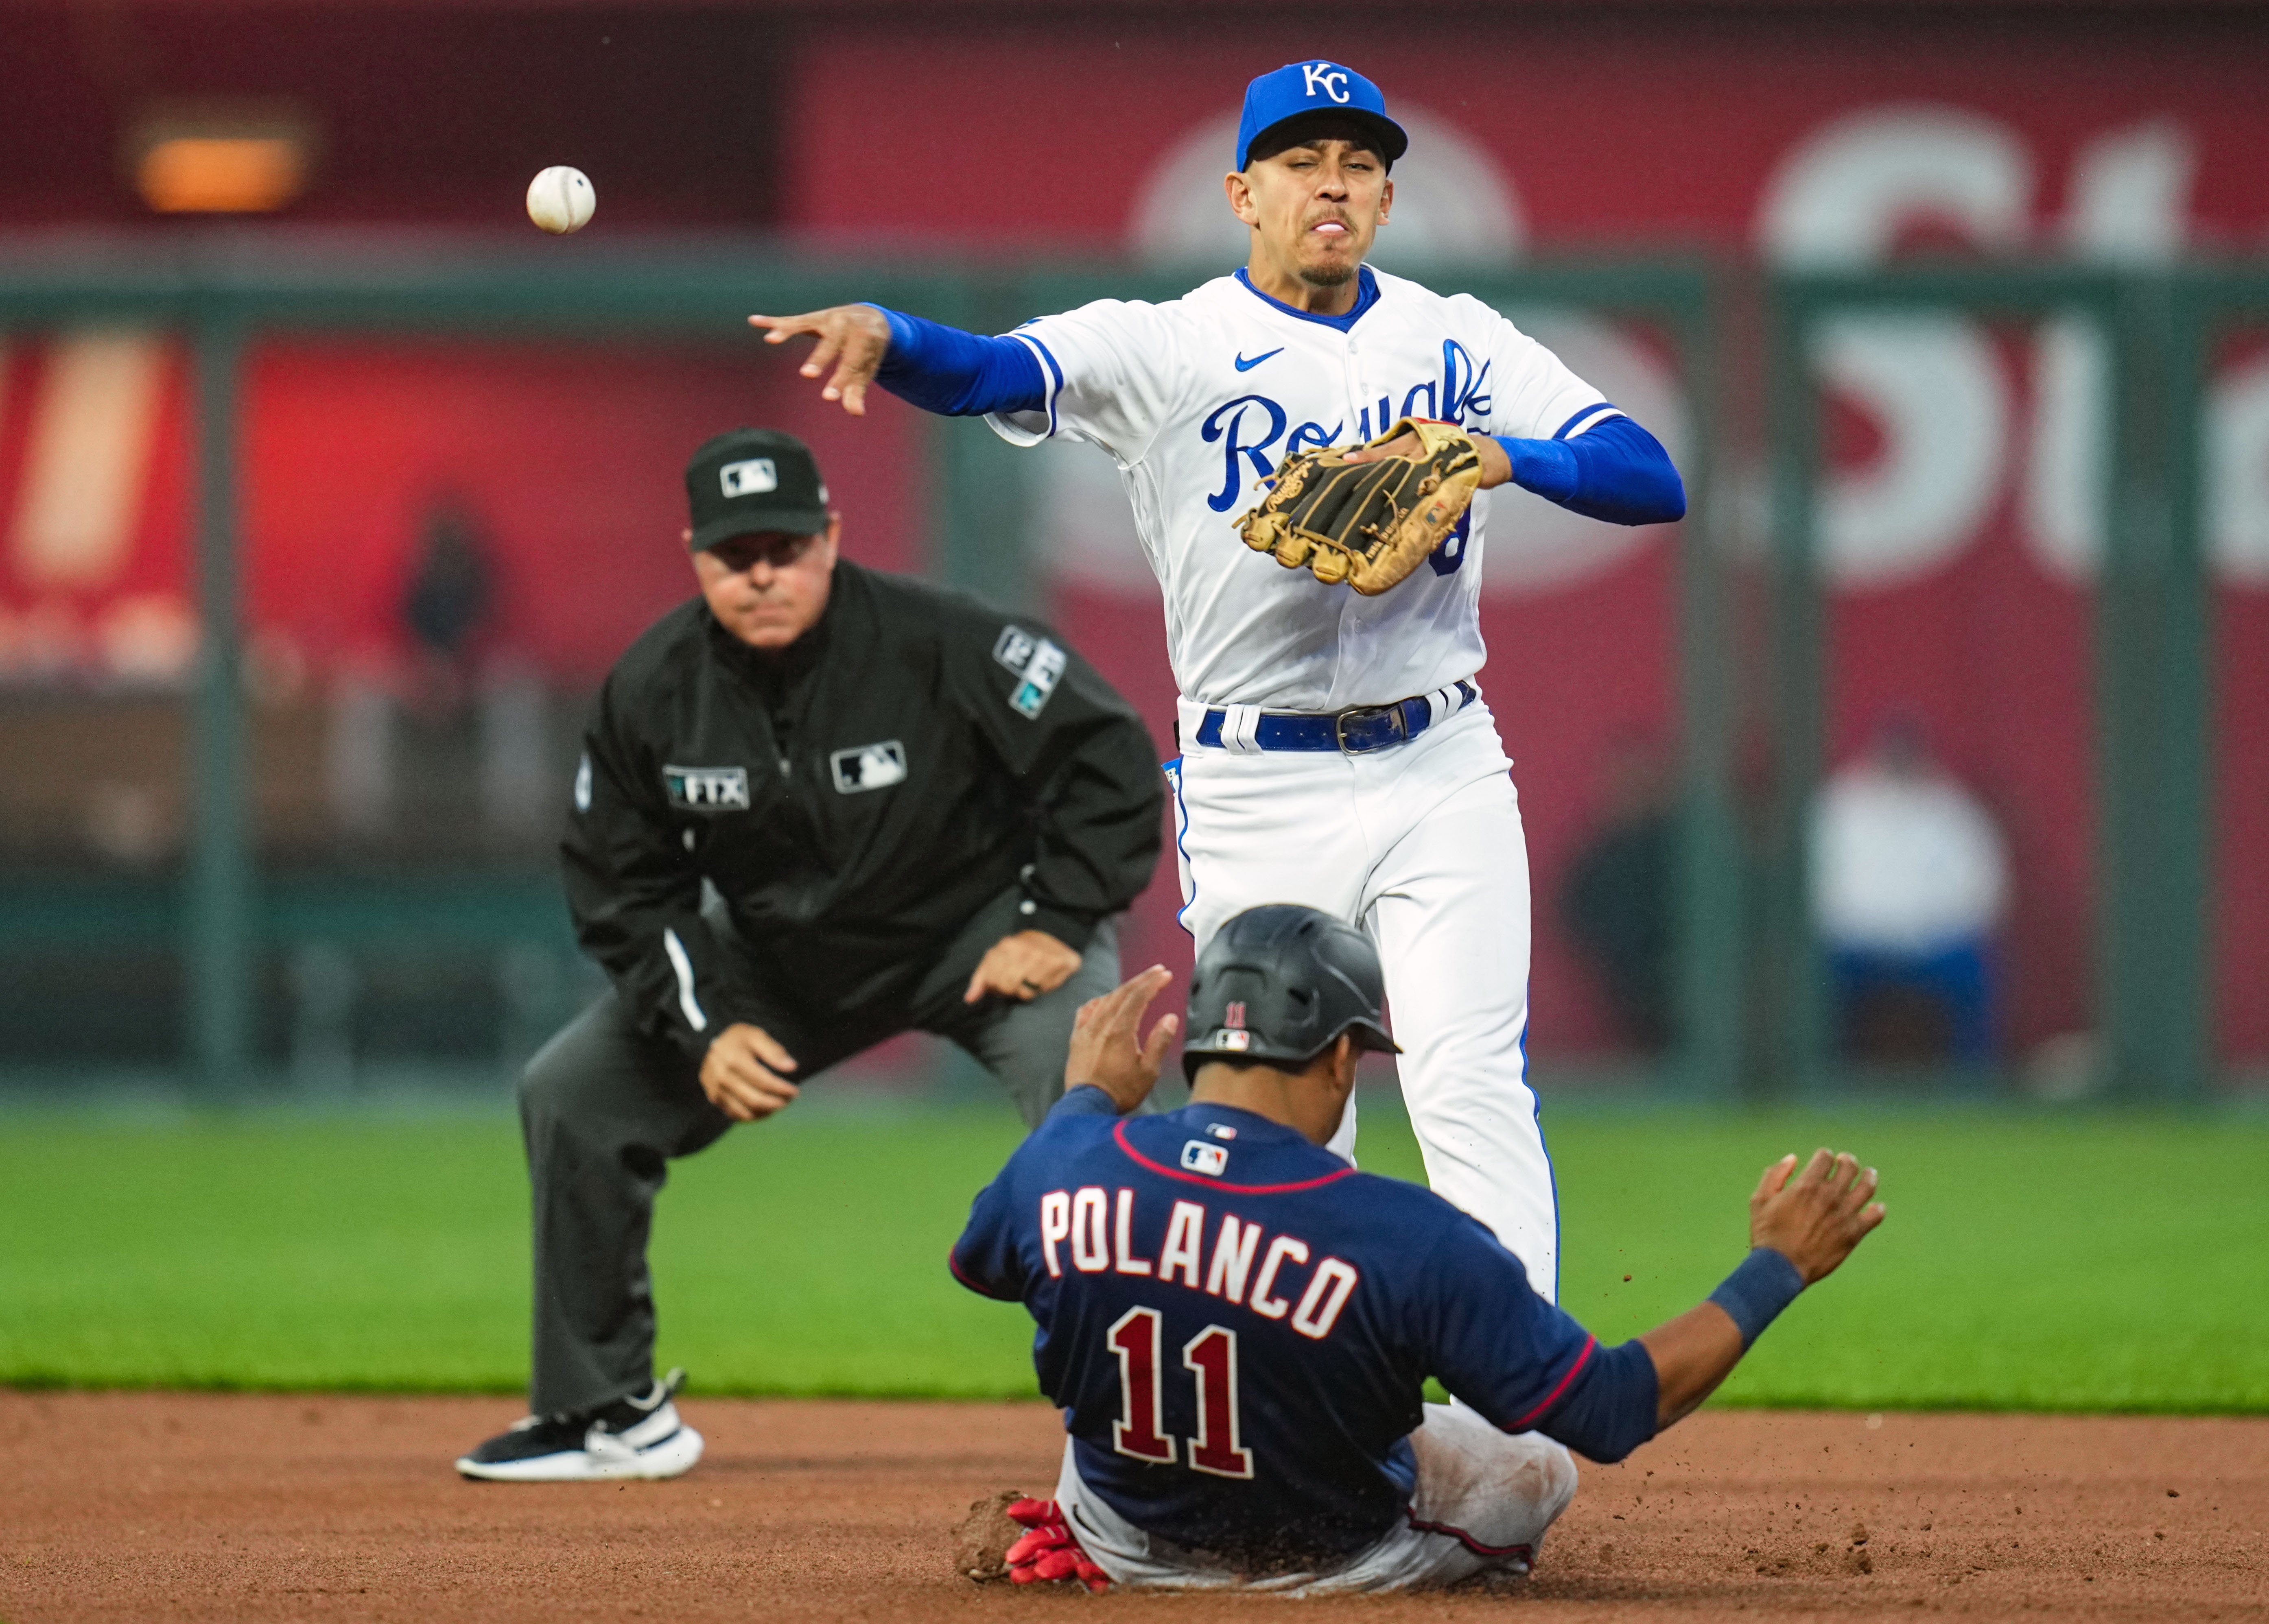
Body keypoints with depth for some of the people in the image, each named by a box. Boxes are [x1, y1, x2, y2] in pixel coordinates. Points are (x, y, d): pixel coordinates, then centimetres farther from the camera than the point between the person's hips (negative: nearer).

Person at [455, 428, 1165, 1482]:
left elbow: (1109, 761, -21)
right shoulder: (650, 691, -15)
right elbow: (621, 883, -2)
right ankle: (607, 1413, 13)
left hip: (981, 928, -4)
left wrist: (1059, 924, -24)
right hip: (777, 953, 4)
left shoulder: (938, 643, -28)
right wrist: (704, 1029, -12)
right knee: (570, 1096, 0)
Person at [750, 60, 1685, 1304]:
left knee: (1471, 1089, -11)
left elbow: (1652, 481, -1)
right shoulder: (1163, 347, -1)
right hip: (1258, 791, -1)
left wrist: (1504, 457, -20)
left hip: (1442, 772, 1)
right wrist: (884, 335, -42)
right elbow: (995, 372, -20)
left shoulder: (1455, 341, 6)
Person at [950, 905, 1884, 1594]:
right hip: (1337, 1563, -3)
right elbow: (1615, 1410, -26)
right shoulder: (1411, 1240, -33)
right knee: (1537, 1465, 26)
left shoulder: (1067, 1165, -22)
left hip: (1126, 1542, 4)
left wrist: (1086, 1100, 19)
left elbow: (977, 1260, 5)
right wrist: (1776, 1269, -14)